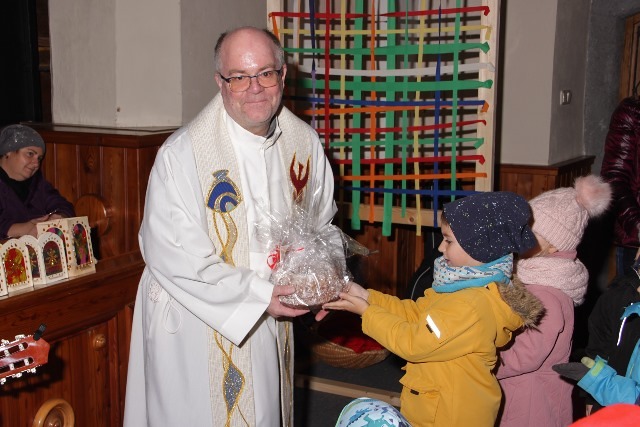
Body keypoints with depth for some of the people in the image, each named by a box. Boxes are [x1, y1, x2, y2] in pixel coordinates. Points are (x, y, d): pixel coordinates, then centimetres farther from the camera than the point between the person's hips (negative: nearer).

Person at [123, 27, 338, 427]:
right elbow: (171, 254, -22)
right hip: (196, 324, -4)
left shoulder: (305, 142, -3)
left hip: (271, 323, 5)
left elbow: (322, 221, 12)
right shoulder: (183, 153, -20)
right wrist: (256, 295, -21)